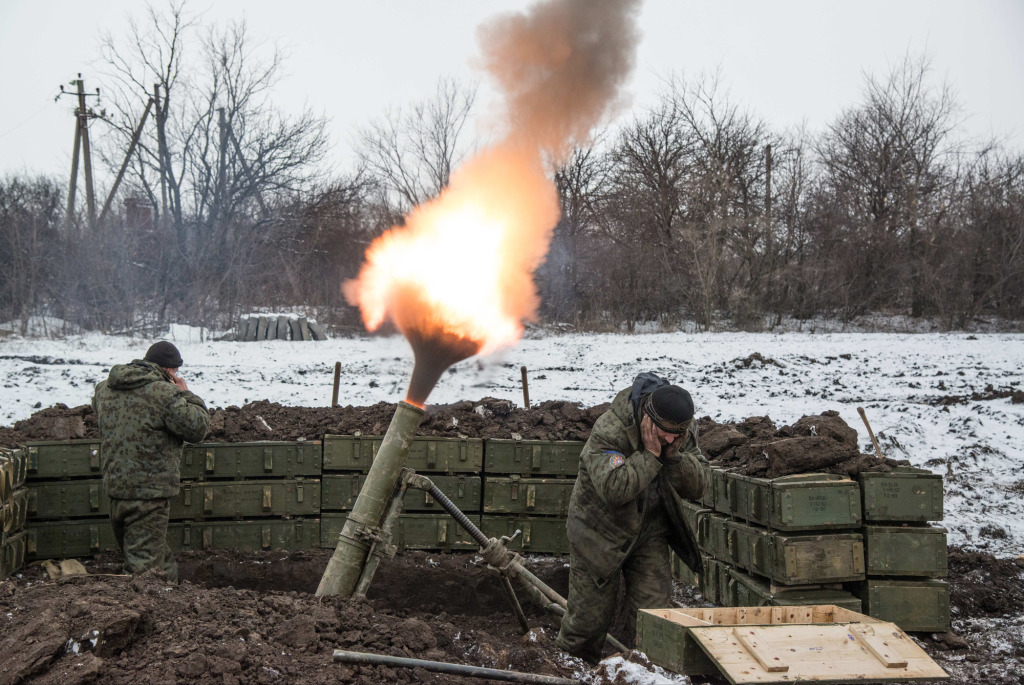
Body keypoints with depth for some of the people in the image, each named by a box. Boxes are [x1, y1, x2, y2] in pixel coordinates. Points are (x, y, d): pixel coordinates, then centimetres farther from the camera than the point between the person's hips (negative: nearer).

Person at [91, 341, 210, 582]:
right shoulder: (164, 393, -16)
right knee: (145, 563, -4)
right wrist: (186, 395, 2)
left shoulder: (105, 389, 8)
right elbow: (198, 427, -13)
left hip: (115, 487, 8)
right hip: (149, 490, -8)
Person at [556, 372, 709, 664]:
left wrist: (674, 454, -27)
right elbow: (613, 489, -38)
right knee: (590, 615, 5)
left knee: (656, 612, -5)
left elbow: (697, 488, -11)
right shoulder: (608, 430, -28)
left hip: (650, 531, 4)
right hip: (601, 530, -4)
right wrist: (650, 453, -35)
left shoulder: (684, 432, -10)